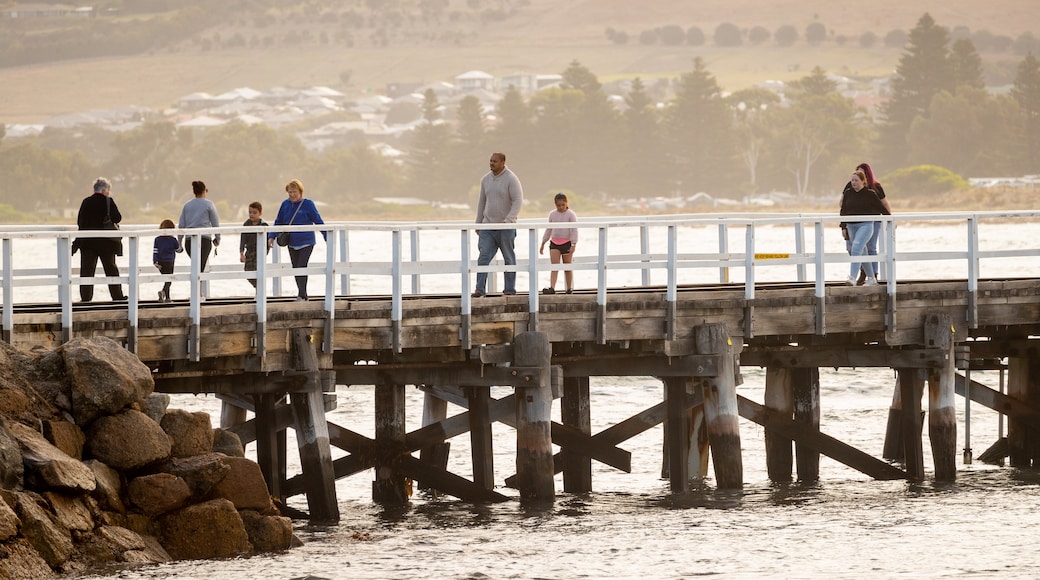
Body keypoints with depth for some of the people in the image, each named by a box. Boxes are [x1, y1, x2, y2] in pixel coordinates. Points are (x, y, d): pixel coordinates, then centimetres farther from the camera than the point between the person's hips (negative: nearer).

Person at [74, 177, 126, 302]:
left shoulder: (86, 202, 3)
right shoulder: (108, 201, -7)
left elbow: (79, 221, 4)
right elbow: (118, 218, -5)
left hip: (87, 240, 2)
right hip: (106, 240, -2)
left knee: (87, 268, 2)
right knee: (111, 268, 9)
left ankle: (85, 296, -4)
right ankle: (117, 295, 11)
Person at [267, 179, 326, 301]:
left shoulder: (308, 204, -9)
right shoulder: (285, 204, 4)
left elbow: (319, 221, -5)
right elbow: (278, 222, 14)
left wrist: (327, 238, -8)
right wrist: (272, 237, 4)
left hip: (306, 243, -5)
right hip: (292, 244, 5)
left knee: (301, 267, -14)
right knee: (296, 269, 8)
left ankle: (301, 295, -10)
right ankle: (304, 296, 18)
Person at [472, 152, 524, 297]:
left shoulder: (511, 179, -10)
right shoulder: (486, 180, 9)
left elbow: (518, 201, -15)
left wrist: (508, 220, -25)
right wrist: (478, 224, 16)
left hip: (506, 227, -5)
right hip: (488, 225, 5)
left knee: (509, 258, 4)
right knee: (483, 256, -6)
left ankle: (510, 289, 12)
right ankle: (480, 289, -10)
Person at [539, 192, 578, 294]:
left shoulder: (570, 214, -3)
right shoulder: (552, 214, 9)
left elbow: (574, 230, -8)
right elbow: (548, 230, 17)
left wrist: (573, 245, -17)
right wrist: (543, 243, 18)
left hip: (566, 243, -3)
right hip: (554, 243, 3)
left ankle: (569, 288, 15)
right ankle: (552, 288, -17)